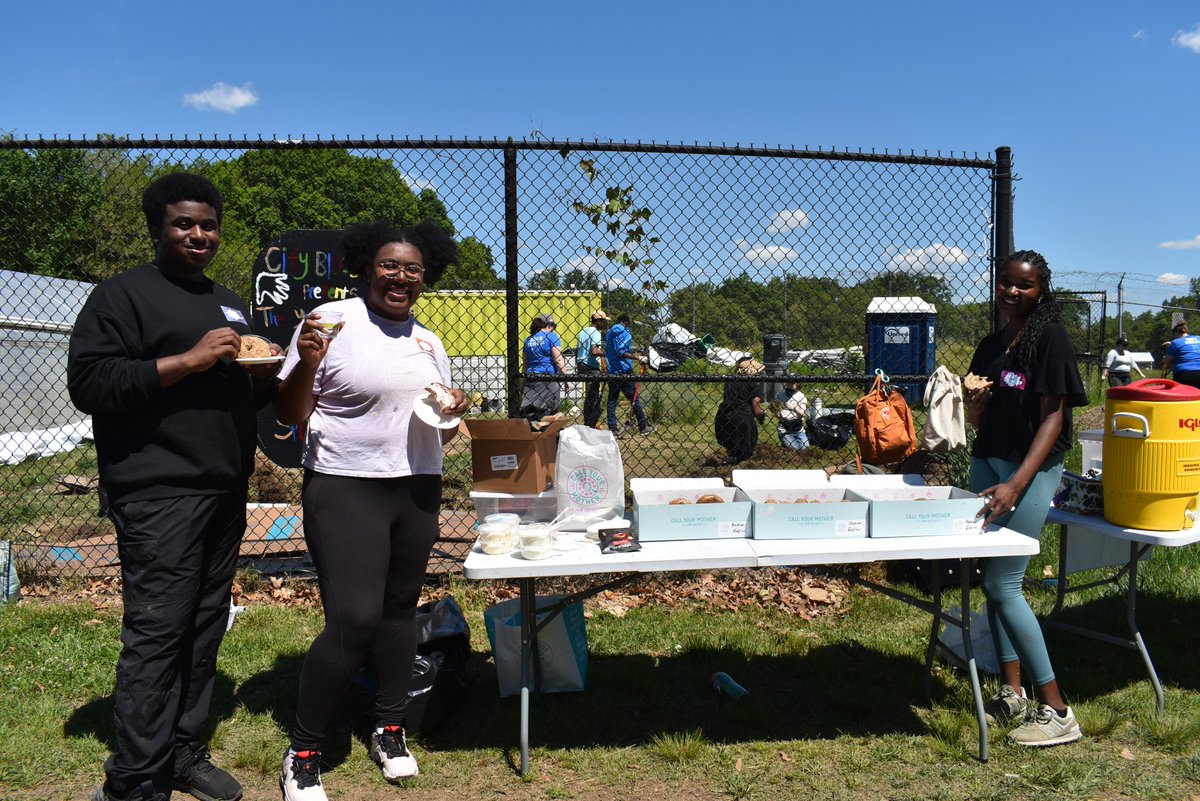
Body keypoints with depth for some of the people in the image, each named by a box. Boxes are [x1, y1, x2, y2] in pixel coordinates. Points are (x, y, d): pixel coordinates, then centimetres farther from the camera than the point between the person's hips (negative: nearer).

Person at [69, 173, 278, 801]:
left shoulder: (228, 304, 22)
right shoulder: (123, 295, -1)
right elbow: (88, 384, -13)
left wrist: (263, 376, 7)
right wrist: (189, 359, -18)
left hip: (224, 493, 7)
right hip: (158, 495, -7)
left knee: (205, 629, 10)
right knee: (157, 632, -7)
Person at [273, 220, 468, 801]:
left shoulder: (430, 342, 12)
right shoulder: (332, 320, -6)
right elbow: (288, 415, -5)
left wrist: (455, 414, -3)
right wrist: (307, 362, -22)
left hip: (417, 490, 6)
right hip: (345, 490, -5)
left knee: (400, 609, 11)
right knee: (354, 618, -11)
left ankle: (390, 729, 31)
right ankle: (302, 752, 10)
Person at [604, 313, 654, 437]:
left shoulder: (609, 333, 16)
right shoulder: (624, 332, -9)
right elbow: (621, 352, -20)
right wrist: (638, 358, -21)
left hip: (611, 371, 7)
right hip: (623, 371, -7)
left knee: (612, 399, 7)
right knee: (634, 398, 1)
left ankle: (613, 428, 5)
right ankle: (643, 427, 6)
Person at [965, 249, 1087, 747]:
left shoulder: (1050, 337, -8)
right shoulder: (991, 344, 14)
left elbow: (1053, 417, -14)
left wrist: (1016, 485, -23)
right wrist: (975, 400, -7)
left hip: (1033, 468, -7)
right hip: (987, 462, 7)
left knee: (1003, 583, -9)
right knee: (993, 581, 8)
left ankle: (1055, 711, 1)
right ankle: (1012, 695, 18)